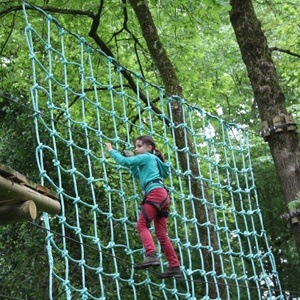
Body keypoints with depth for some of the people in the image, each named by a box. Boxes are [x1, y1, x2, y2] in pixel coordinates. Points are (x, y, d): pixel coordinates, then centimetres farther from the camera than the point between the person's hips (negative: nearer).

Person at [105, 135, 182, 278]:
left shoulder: (146, 157, 4)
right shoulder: (151, 160, 30)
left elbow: (125, 162, -4)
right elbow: (138, 175, 39)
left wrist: (111, 150, 8)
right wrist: (133, 160, 31)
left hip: (155, 192, -9)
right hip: (162, 195, 9)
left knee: (142, 224, -15)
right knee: (161, 232, 6)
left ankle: (152, 255, -34)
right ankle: (175, 267, 2)